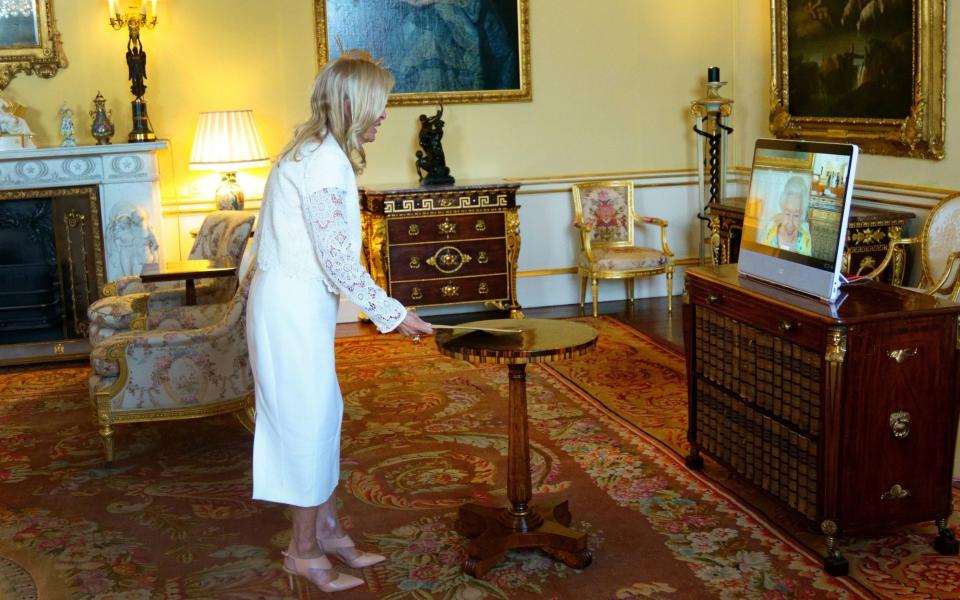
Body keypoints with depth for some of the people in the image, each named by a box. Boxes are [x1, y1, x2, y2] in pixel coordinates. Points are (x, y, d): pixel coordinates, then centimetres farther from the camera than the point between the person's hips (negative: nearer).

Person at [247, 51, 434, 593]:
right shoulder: (325, 160, -19)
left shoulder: (316, 152, 13)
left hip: (301, 303, 10)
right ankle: (304, 551, 14)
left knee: (320, 416, 16)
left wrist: (382, 309, 16)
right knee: (311, 419, 0)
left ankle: (327, 531, 29)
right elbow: (338, 260, -21)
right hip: (293, 308, -10)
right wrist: (393, 313, -12)